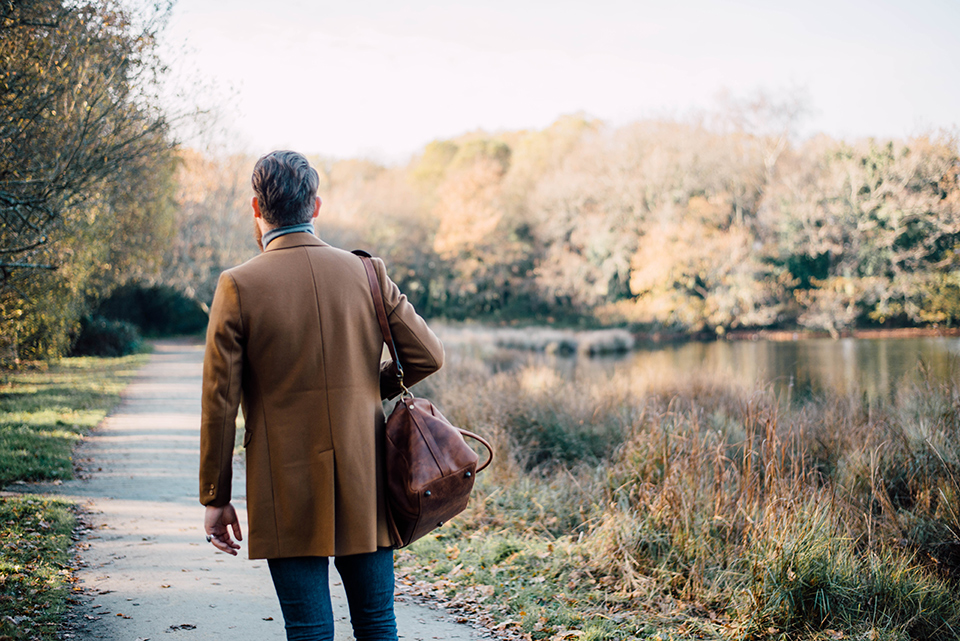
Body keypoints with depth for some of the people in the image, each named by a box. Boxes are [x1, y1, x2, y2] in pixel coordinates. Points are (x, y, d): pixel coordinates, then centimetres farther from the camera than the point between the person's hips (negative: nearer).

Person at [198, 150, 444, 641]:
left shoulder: (239, 286, -8)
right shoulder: (366, 273, 0)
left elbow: (220, 402, -7)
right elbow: (427, 355, 2)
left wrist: (215, 498, 1)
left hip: (288, 492, -2)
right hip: (366, 485, 3)